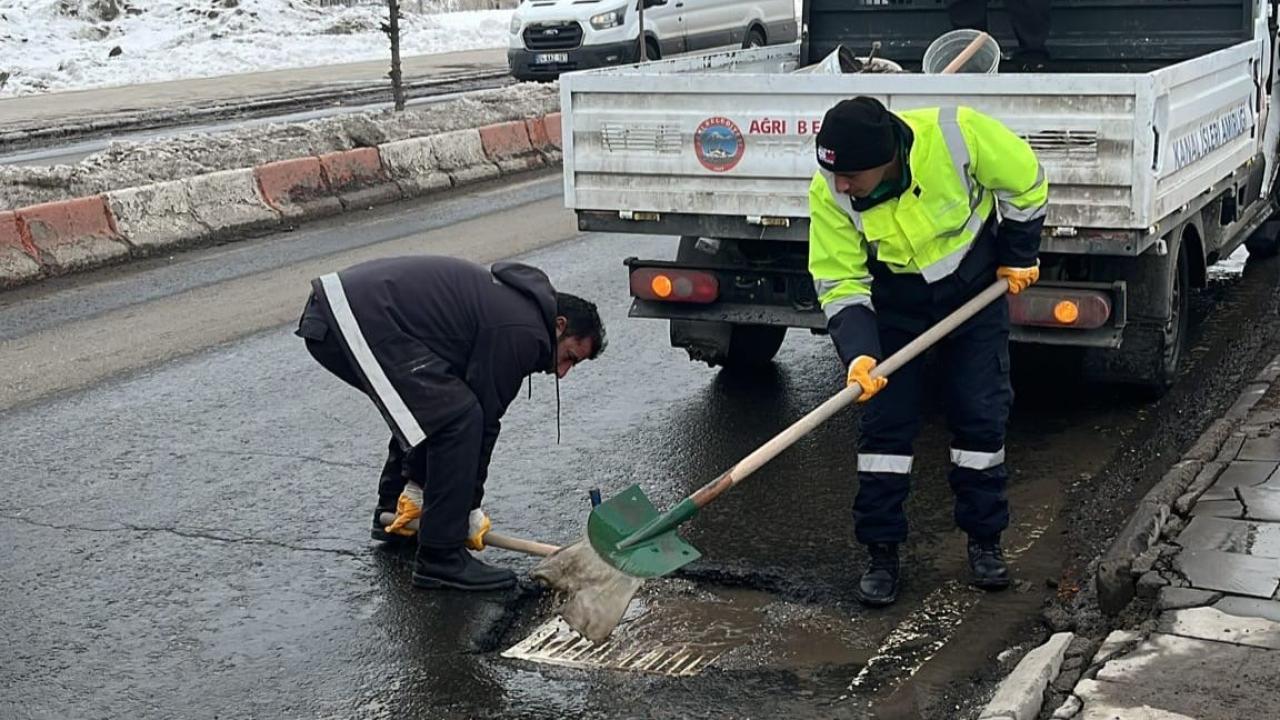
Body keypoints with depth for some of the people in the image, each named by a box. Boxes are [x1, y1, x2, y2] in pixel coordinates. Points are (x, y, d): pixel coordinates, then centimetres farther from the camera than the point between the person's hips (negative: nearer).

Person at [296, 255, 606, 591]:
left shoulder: (510, 303, 23)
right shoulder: (522, 333, -8)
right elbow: (485, 420, -5)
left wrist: (417, 486, 23)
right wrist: (470, 510, 6)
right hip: (360, 320, -11)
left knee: (426, 408, 25)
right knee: (459, 417, -10)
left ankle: (393, 514, 36)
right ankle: (441, 559, -4)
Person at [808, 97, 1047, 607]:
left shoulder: (956, 134, -32)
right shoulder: (829, 194, -26)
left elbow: (1024, 181, -12)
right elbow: (839, 283, -18)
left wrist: (1019, 256, -4)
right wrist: (858, 353, -33)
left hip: (976, 291, 0)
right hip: (896, 303, 1)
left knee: (982, 417, 2)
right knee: (886, 421, -3)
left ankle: (985, 540, 19)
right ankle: (882, 552, 8)